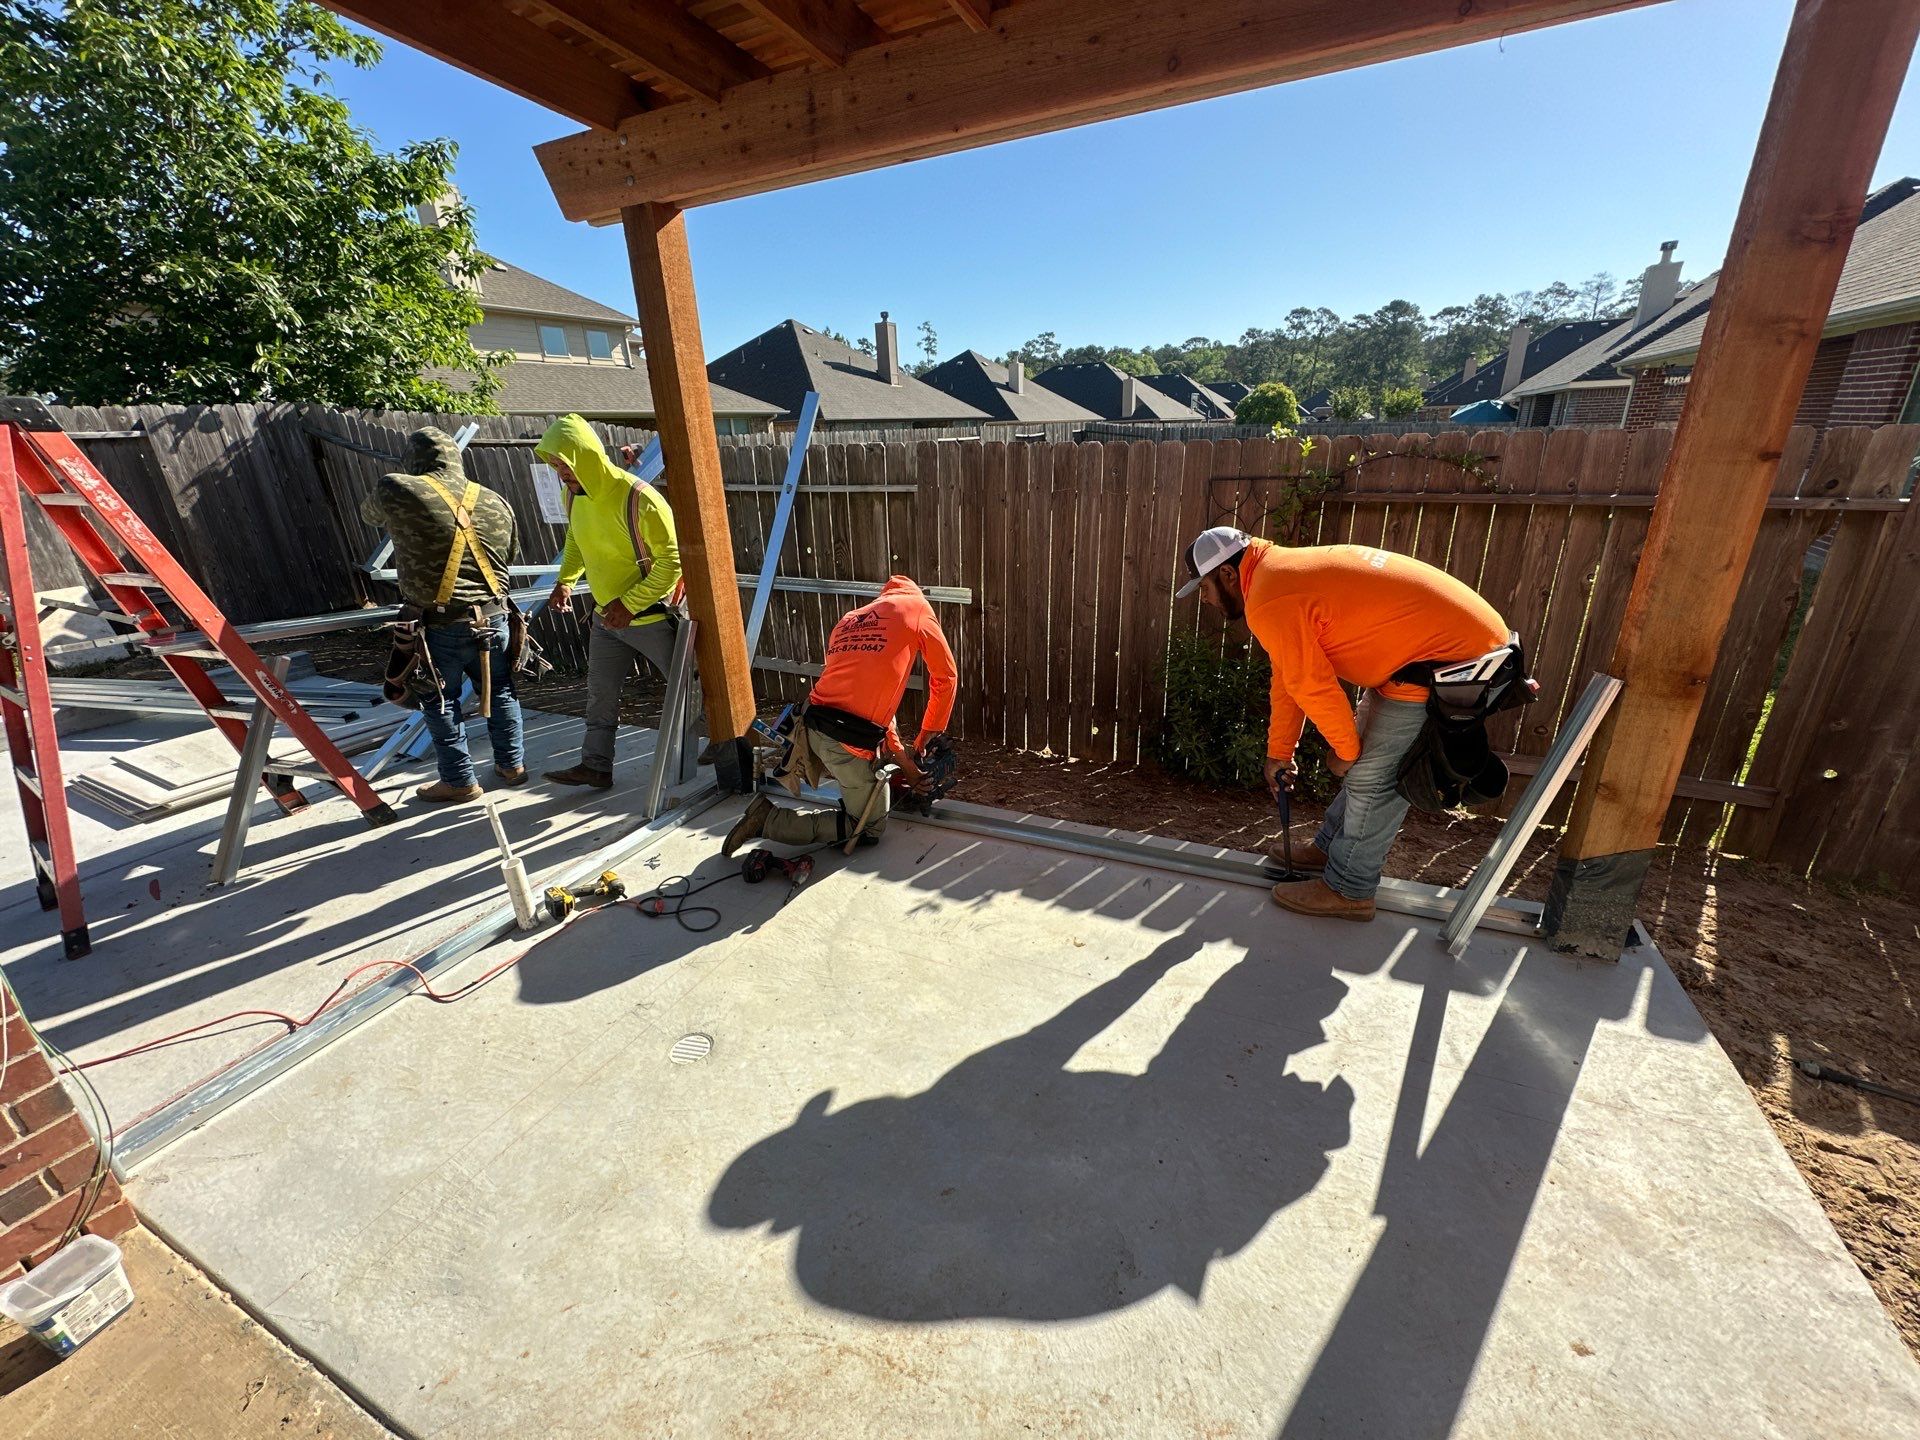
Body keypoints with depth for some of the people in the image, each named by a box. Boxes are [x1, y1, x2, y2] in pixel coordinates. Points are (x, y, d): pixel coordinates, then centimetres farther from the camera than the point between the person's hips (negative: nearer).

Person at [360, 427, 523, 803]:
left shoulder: (397, 491, -7)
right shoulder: (495, 502, 3)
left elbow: (368, 513, 15)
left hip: (437, 627, -3)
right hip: (492, 619, 4)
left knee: (440, 703, 11)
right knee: (500, 692, 19)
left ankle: (459, 781, 19)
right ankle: (512, 764, 29)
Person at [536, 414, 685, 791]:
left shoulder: (639, 499, -24)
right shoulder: (574, 495, 0)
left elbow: (672, 561, -23)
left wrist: (630, 604, -25)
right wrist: (566, 580, 2)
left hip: (651, 616, -7)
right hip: (606, 616, 7)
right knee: (600, 694, 11)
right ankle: (596, 765, 22)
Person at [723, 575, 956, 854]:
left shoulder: (849, 620, 23)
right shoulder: (916, 604, 7)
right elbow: (946, 677, 9)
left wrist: (903, 760, 25)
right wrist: (923, 740, 19)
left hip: (813, 728, 7)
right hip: (850, 744, -7)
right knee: (869, 828, 12)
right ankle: (769, 820, 2)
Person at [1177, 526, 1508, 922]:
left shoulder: (1269, 603, -22)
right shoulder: (1278, 571, 11)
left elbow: (1314, 687, -19)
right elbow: (1288, 679, 15)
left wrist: (1344, 750, -2)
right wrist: (1279, 753, 19)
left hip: (1451, 652, -10)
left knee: (1373, 775, -3)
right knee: (1366, 758, 18)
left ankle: (1348, 890, 11)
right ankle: (1330, 847, 33)